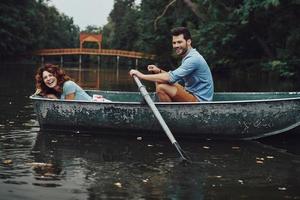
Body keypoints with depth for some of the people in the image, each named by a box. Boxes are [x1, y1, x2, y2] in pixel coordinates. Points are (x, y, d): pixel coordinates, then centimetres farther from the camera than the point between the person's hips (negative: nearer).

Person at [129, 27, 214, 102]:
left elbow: (171, 78, -26)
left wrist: (142, 76, -21)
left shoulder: (194, 59, -20)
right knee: (159, 81, 10)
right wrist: (159, 71, 0)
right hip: (191, 94, 10)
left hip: (199, 100, -10)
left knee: (161, 87, -23)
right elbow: (175, 77, 17)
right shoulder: (187, 57, 12)